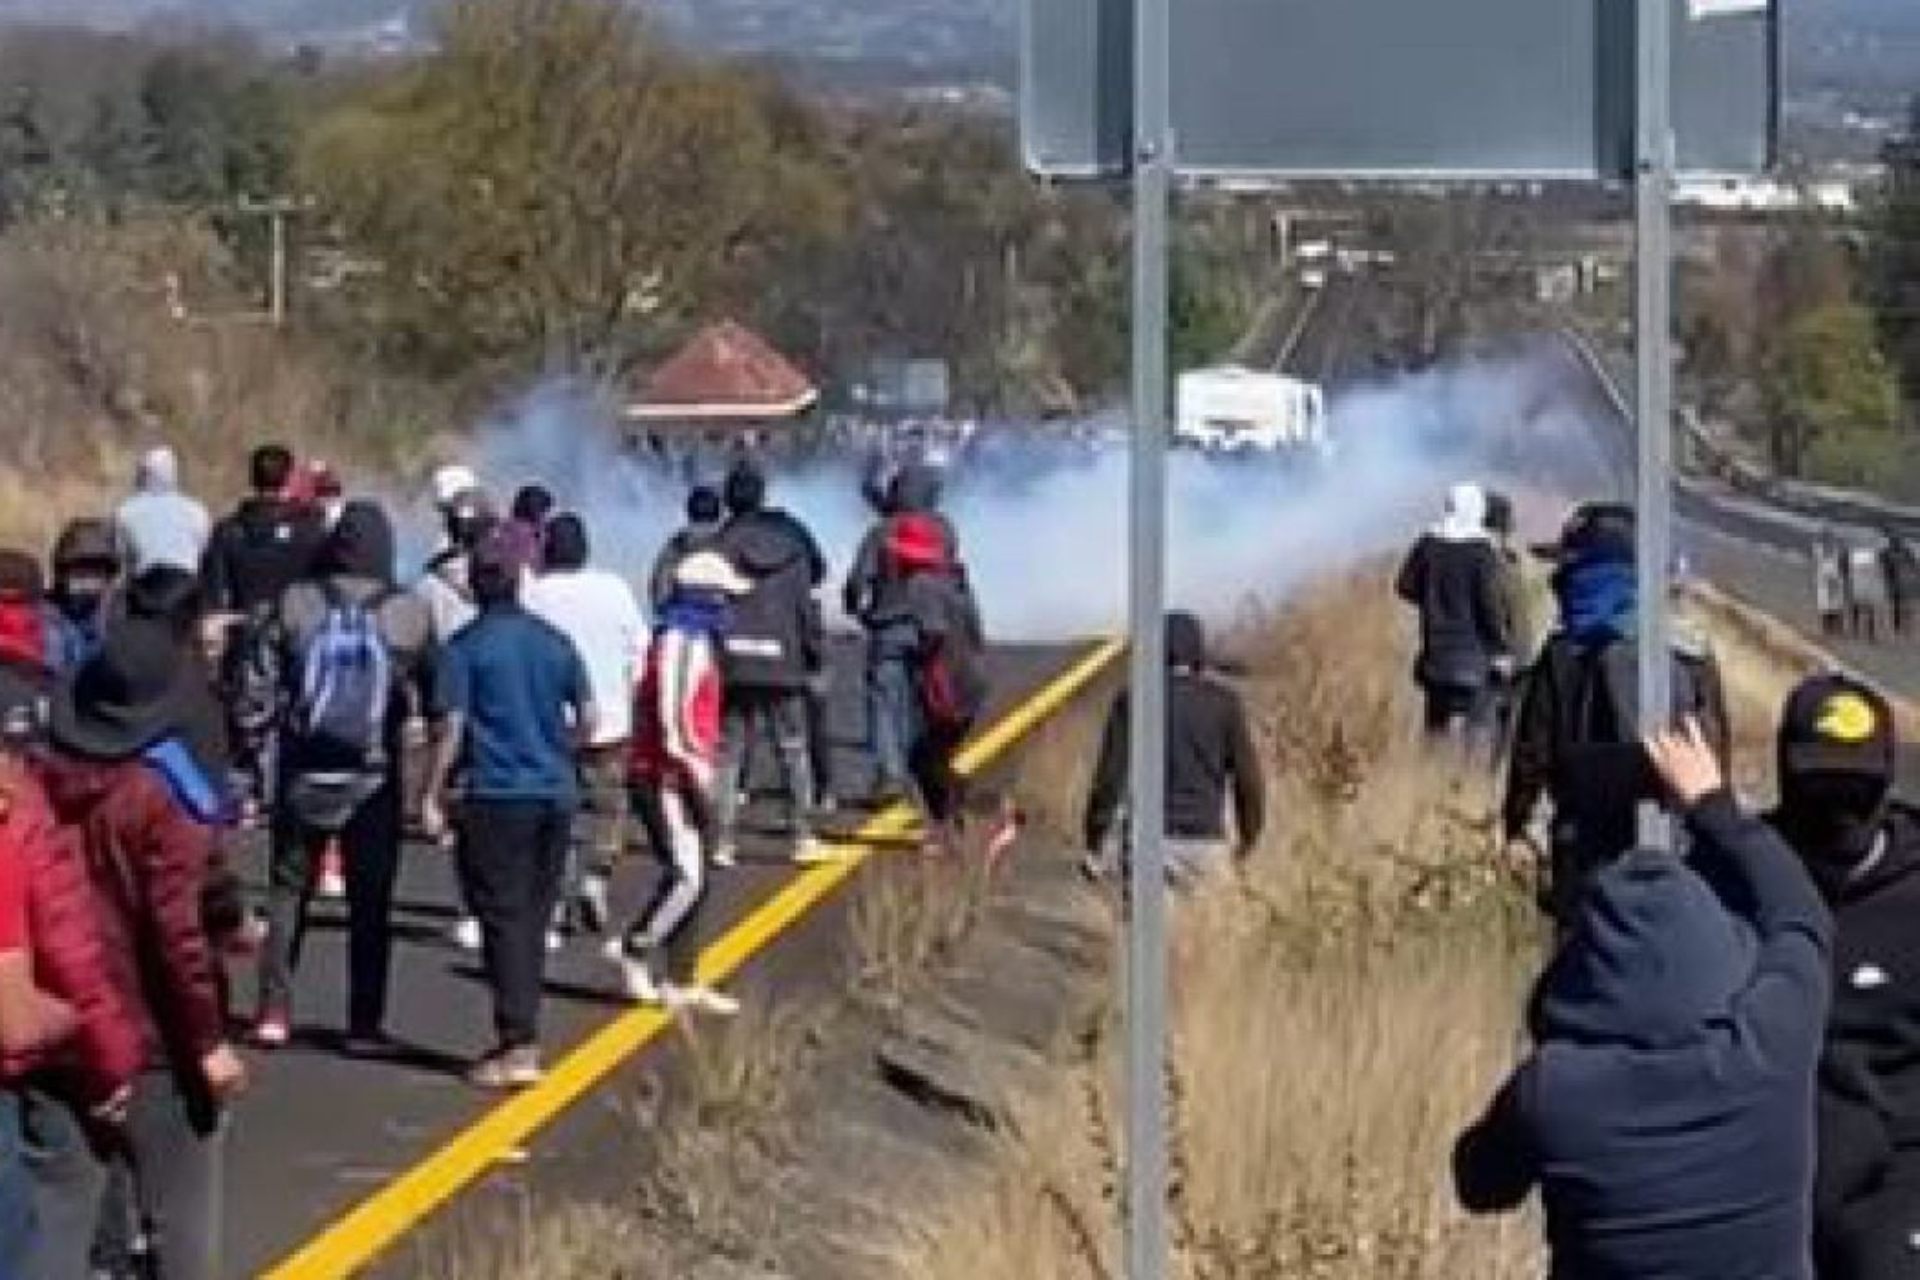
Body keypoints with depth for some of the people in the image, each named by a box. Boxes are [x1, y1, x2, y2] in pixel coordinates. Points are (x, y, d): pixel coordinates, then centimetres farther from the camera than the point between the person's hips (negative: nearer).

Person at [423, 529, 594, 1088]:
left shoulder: (465, 647, -5)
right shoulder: (556, 643, 8)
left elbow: (453, 728, -8)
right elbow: (586, 722, 10)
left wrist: (433, 796, -3)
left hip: (497, 796, -5)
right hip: (556, 793, 5)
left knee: (504, 919, -4)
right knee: (534, 917, 13)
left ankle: (517, 1045, -11)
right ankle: (521, 1035, 19)